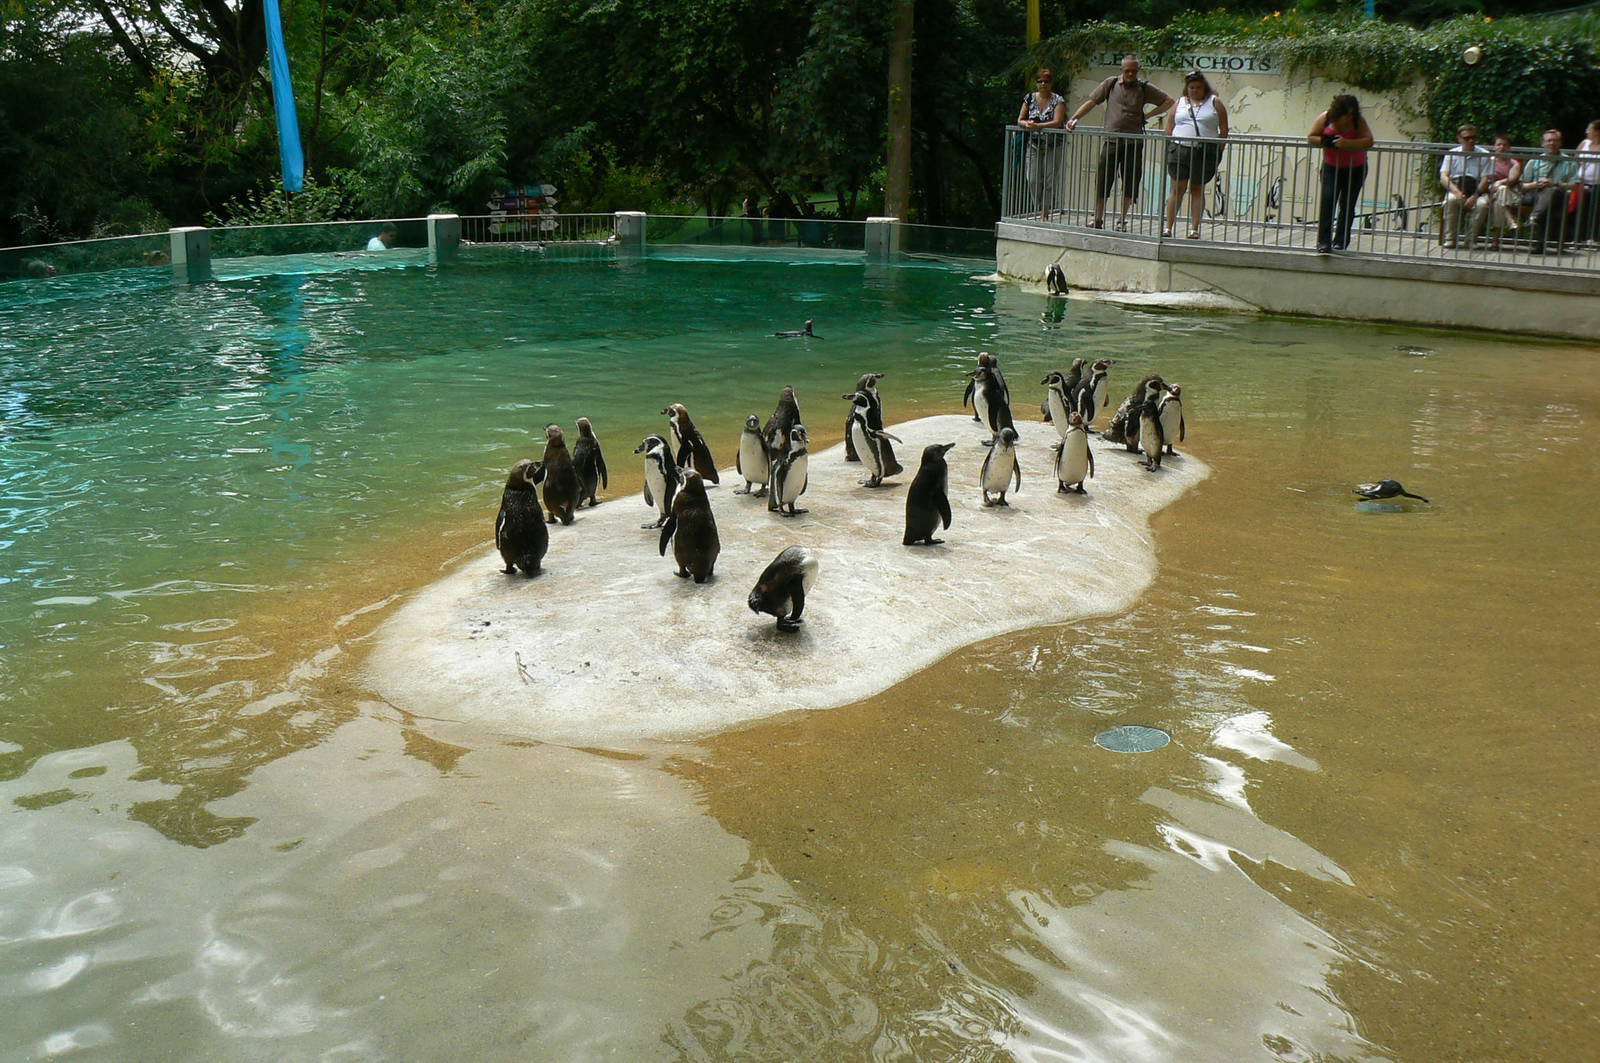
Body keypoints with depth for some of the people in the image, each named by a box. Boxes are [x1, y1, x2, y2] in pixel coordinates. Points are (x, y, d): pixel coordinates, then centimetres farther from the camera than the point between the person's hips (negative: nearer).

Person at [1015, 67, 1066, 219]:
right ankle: (1039, 210, 9)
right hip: (1033, 145, 3)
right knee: (1033, 180, -5)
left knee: (1049, 181, -5)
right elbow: (1020, 120, 8)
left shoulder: (1058, 101, -3)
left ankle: (1045, 214, 2)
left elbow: (1057, 122, -16)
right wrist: (1026, 124, -16)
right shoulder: (1030, 98, 7)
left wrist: (1037, 125, -27)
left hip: (1052, 147, -3)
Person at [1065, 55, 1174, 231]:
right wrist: (1074, 118, -7)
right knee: (1102, 181, -2)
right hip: (1111, 141, 0)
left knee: (1130, 184, 2)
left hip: (1134, 143, 0)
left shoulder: (1145, 89, 7)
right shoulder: (1110, 84, 8)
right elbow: (1091, 102, 6)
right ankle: (1098, 220, 5)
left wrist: (1147, 116, 0)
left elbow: (1169, 102, 9)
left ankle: (1122, 221, 12)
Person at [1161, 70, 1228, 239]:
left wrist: (1218, 150, -4)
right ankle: (1168, 227, -1)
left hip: (1205, 152, -1)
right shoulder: (1179, 103, 12)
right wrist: (1169, 149, 4)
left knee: (1197, 190, 3)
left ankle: (1194, 229, 5)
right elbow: (1169, 129, 12)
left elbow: (1224, 129, 4)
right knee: (1178, 189, -2)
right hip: (1180, 150, 1)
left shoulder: (1215, 102, 7)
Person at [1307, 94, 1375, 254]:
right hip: (1331, 167, 0)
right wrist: (1326, 141, -27)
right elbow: (1310, 138, -8)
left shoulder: (1359, 122, -15)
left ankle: (1340, 241, 19)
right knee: (1327, 200, -16)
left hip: (1355, 169, 0)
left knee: (1347, 206, 6)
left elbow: (1368, 141, -26)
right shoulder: (1325, 119, -11)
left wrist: (1347, 143, -40)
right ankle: (1324, 242, -19)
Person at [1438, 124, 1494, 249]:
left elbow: (1486, 180, -5)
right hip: (1455, 189, 0)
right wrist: (1456, 191, -23)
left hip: (1477, 192, 0)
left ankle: (1471, 239, -18)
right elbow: (1443, 177, -4)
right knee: (1451, 200, -35)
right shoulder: (1452, 154, 7)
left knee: (1483, 204, -33)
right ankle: (1449, 238, -26)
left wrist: (1474, 196, -21)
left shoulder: (1485, 155, 3)